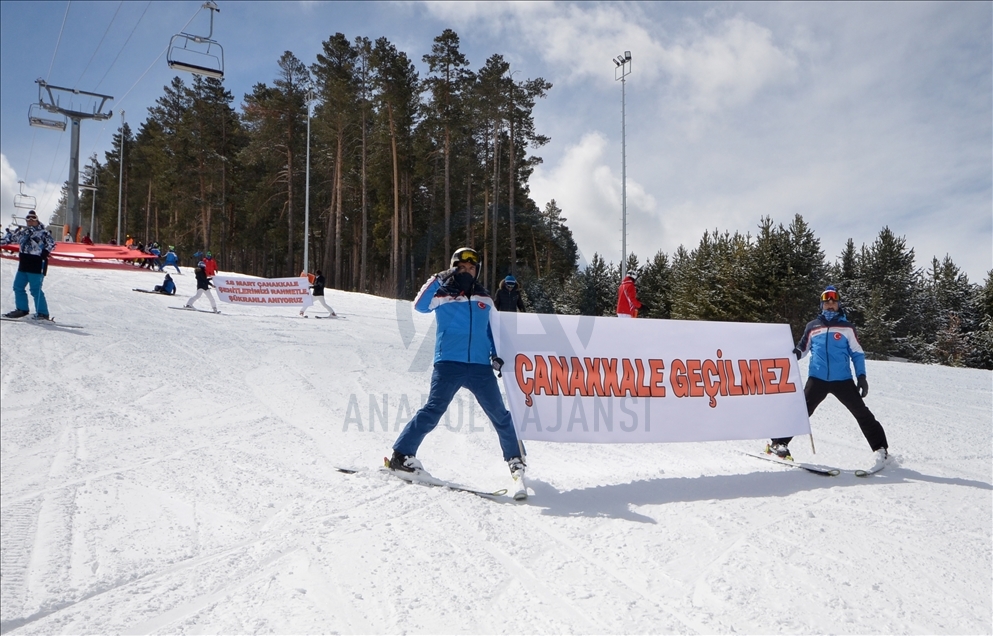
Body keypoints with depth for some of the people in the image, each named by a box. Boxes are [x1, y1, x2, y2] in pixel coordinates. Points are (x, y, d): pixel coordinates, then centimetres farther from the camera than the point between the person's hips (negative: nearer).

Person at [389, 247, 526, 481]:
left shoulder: (484, 298, 18)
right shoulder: (443, 294, 7)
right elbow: (420, 305, -8)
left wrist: (496, 355, 12)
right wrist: (438, 280, -12)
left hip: (480, 366, 4)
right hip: (449, 363, -3)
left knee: (500, 415, 5)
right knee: (433, 410, -13)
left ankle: (515, 459, 22)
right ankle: (402, 455, -3)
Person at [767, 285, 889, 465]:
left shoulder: (847, 327, 7)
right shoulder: (813, 326, 9)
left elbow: (857, 353, 8)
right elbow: (803, 348, 18)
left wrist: (861, 376, -2)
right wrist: (795, 353, -5)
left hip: (842, 380, 0)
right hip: (817, 379, 0)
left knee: (862, 413, 2)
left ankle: (880, 448, 13)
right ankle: (778, 443, 2)